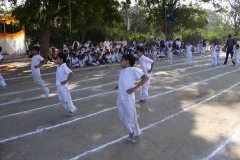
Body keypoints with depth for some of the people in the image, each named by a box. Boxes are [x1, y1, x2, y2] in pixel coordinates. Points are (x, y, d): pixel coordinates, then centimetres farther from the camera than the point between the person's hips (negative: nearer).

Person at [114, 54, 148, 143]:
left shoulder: (132, 69, -9)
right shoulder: (122, 71, 13)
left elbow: (145, 77, -14)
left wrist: (135, 88, -18)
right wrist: (118, 86, 9)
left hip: (128, 99, -8)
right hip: (120, 99, 8)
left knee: (131, 118, 7)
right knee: (123, 118, 17)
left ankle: (137, 133, 31)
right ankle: (132, 132, 38)